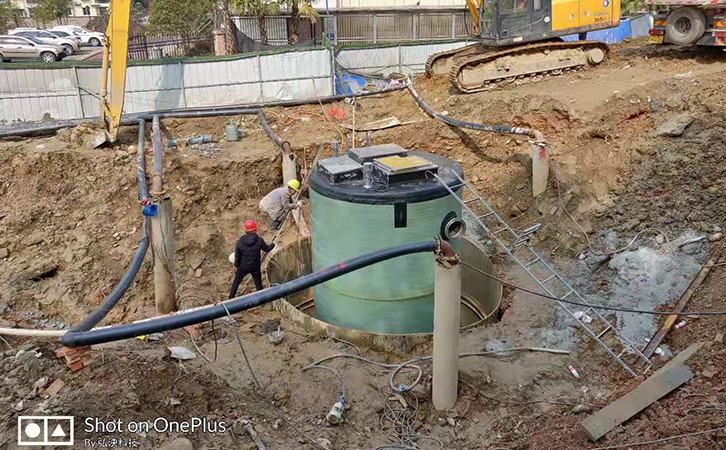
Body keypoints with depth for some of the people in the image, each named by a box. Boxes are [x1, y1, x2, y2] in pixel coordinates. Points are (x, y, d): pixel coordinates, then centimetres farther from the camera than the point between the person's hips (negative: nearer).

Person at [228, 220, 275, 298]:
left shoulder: (240, 241, -17)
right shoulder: (259, 240, -21)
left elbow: (237, 255, -7)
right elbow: (267, 249, -4)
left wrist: (236, 266, 8)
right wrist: (273, 244, 17)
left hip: (243, 267, 1)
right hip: (255, 267, -1)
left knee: (236, 282, 21)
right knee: (258, 283, 18)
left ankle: (231, 298, 31)